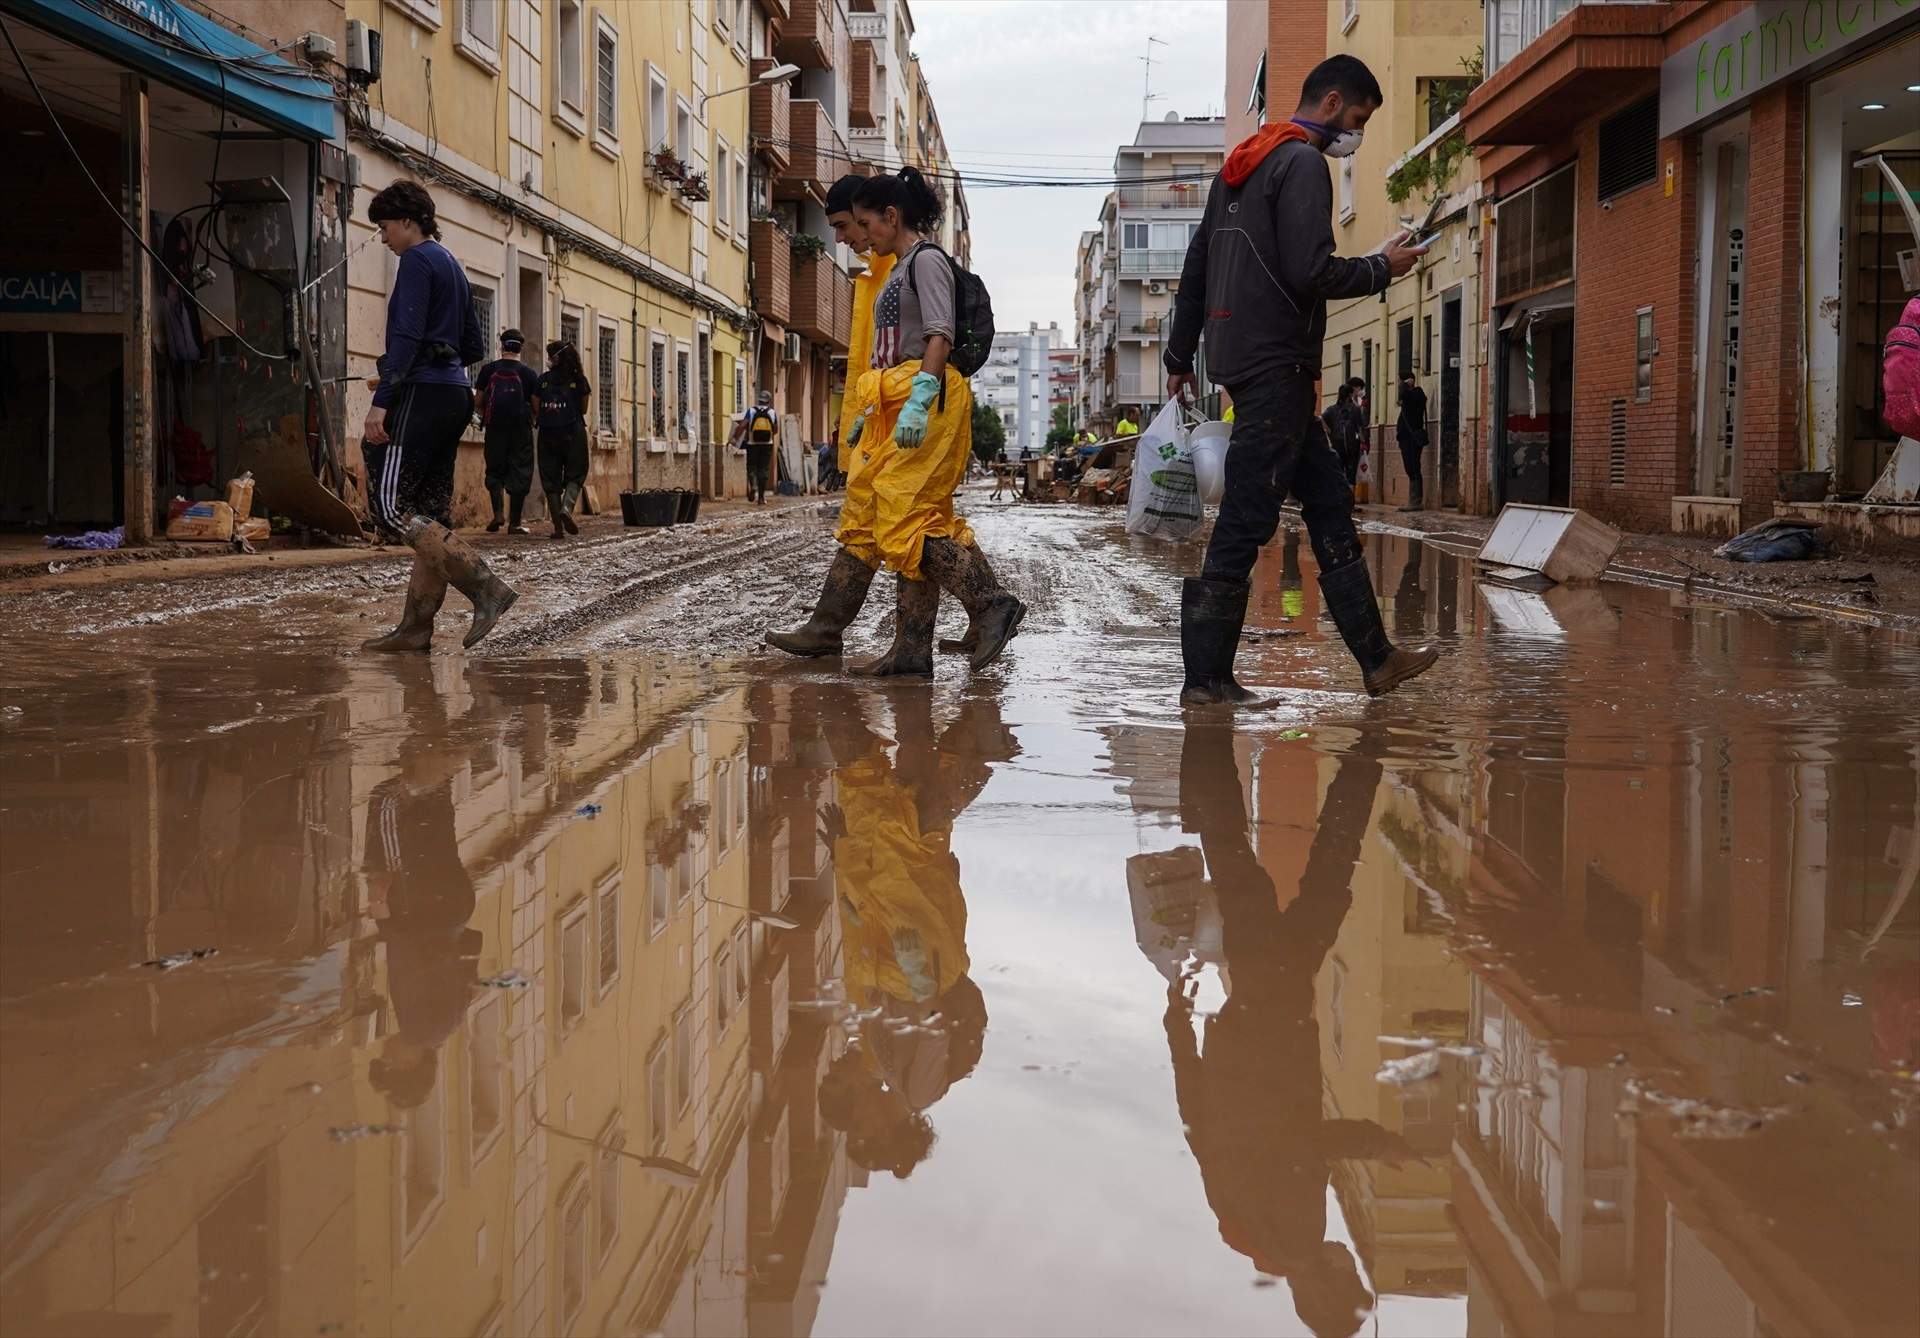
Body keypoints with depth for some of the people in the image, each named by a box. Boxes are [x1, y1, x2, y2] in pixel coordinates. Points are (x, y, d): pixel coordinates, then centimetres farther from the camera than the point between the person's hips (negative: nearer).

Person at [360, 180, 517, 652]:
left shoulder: (418, 260, -6)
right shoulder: (452, 266, 22)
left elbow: (406, 337, -17)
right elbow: (474, 348, 24)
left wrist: (382, 400, -21)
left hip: (421, 396, -10)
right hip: (454, 396, 10)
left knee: (390, 505, -13)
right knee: (431, 514, 6)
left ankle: (486, 586, -22)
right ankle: (415, 627, 5)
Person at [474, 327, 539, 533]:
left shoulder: (488, 370, 0)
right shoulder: (528, 373, -2)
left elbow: (479, 401, 3)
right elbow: (536, 405, 0)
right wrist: (534, 421, 20)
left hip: (495, 428, 1)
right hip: (521, 428, -1)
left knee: (495, 471, 14)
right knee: (519, 473, 4)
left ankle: (498, 513, -4)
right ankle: (514, 522, 2)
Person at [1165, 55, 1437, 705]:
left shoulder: (1239, 164, 20)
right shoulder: (1303, 164, -9)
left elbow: (1195, 267, 23)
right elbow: (1309, 271, -20)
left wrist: (1180, 355, 27)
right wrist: (1381, 268, -4)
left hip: (1239, 358, 10)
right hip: (1276, 364, -10)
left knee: (1329, 502, 11)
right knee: (1245, 522, -9)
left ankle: (1376, 659, 14)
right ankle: (1206, 679, -7)